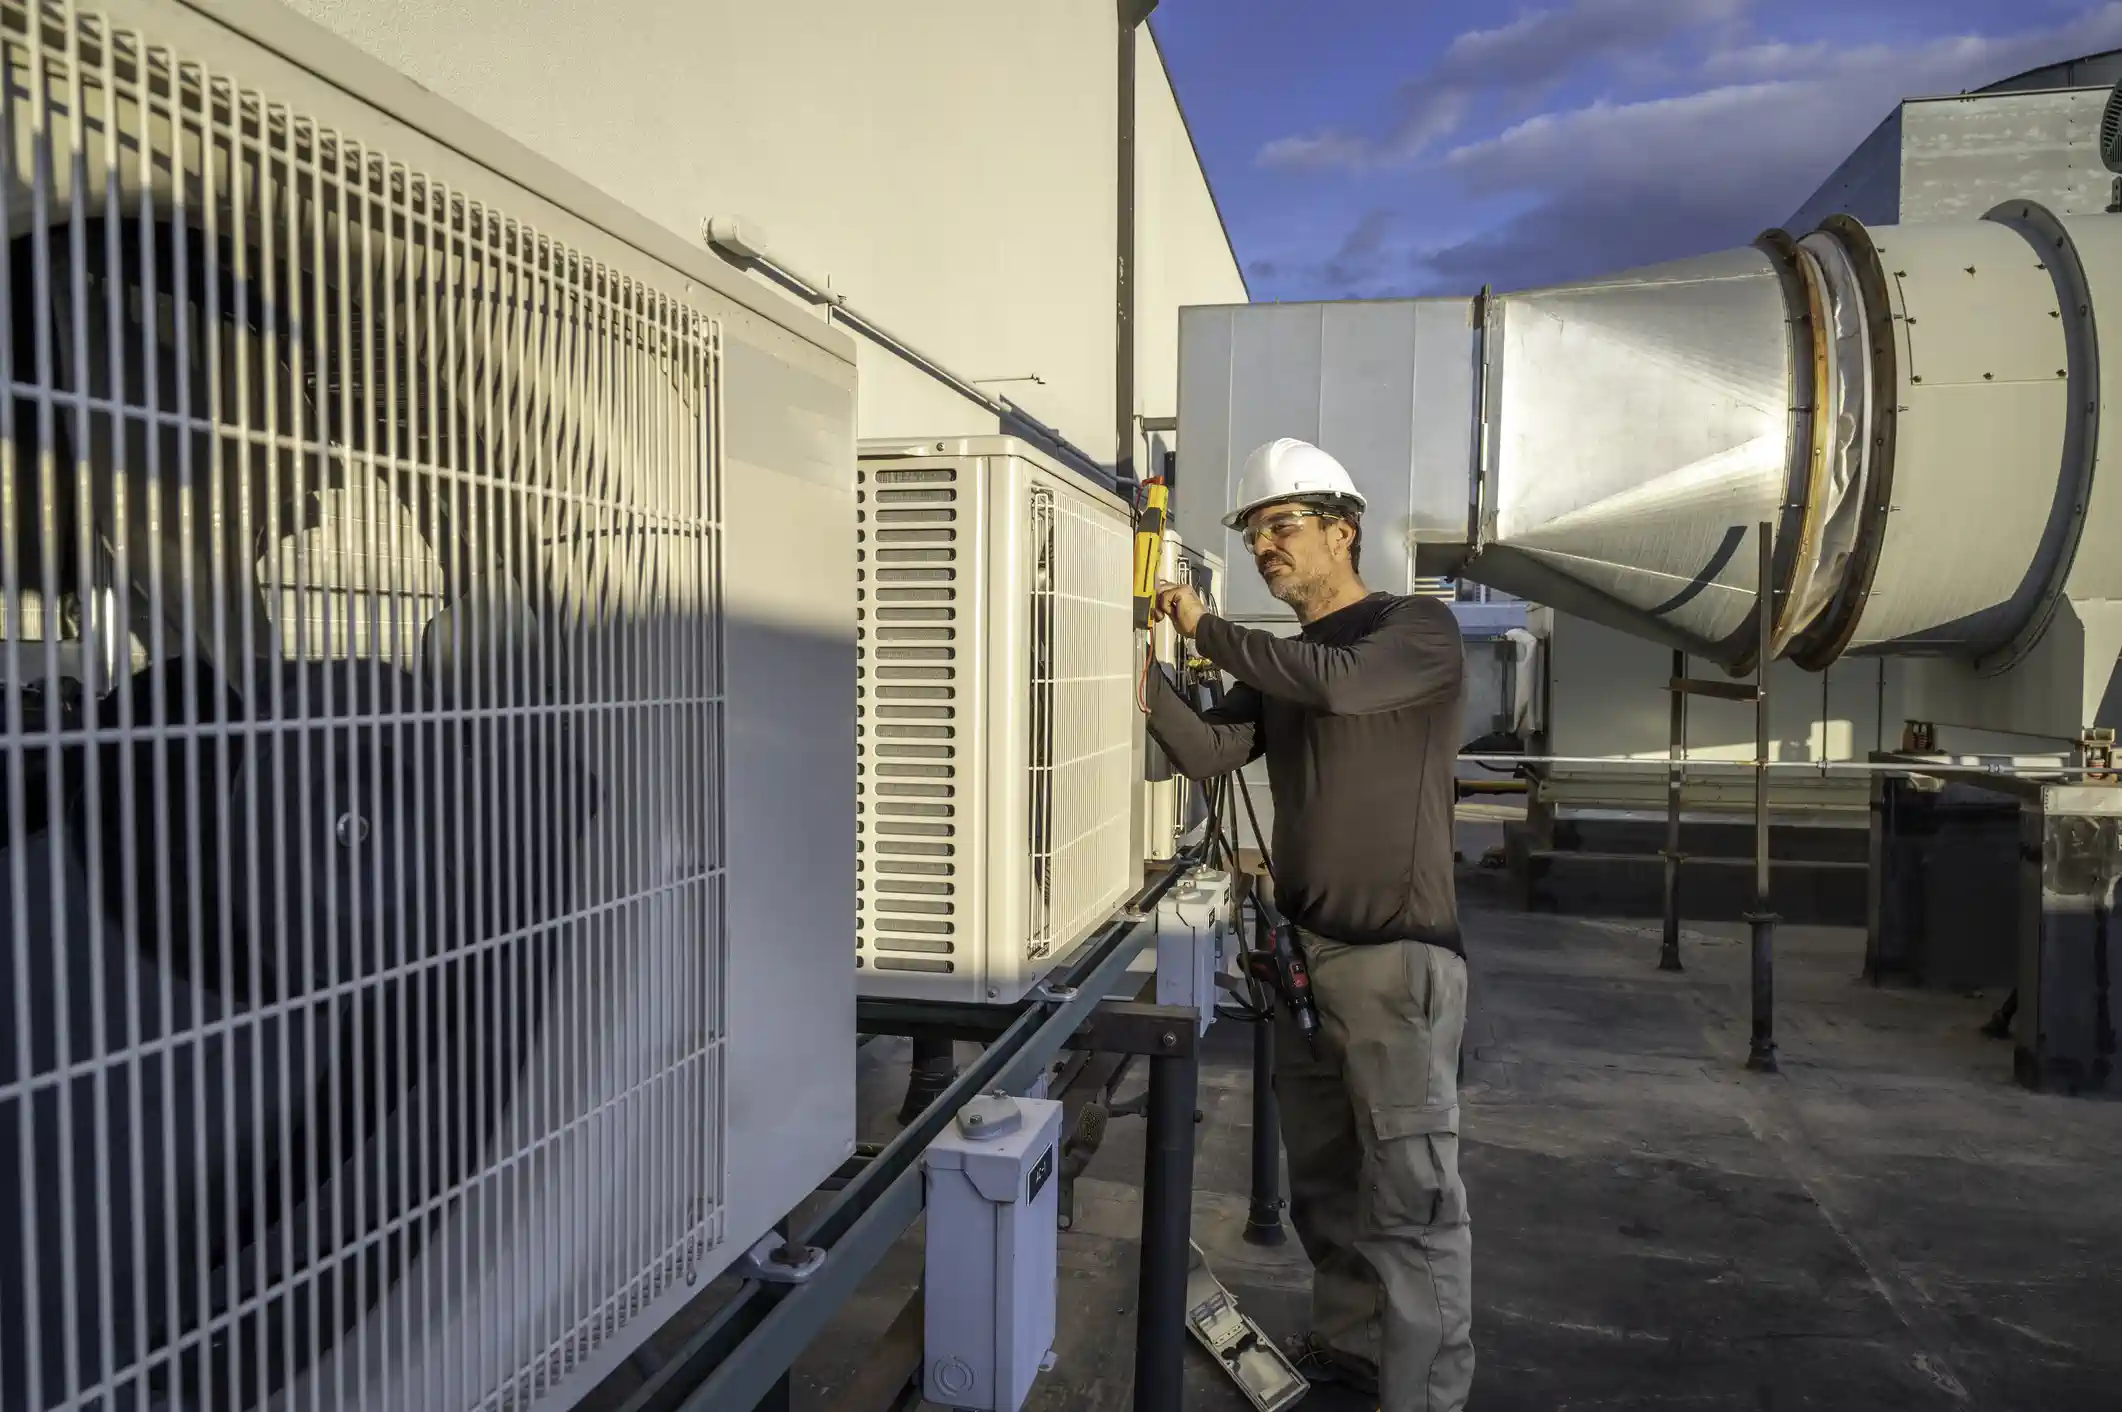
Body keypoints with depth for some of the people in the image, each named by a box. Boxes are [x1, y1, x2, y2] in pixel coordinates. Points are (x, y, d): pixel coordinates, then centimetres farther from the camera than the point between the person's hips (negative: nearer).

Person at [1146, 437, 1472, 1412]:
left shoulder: (1420, 630, -3)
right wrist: (1145, 674, -13)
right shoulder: (1276, 662, 15)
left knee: (1411, 1191, -5)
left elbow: (1341, 682, -24)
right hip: (1300, 946, 7)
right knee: (1323, 1176, 14)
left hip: (1396, 953, -6)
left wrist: (1205, 627, -15)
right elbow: (1208, 753, 3)